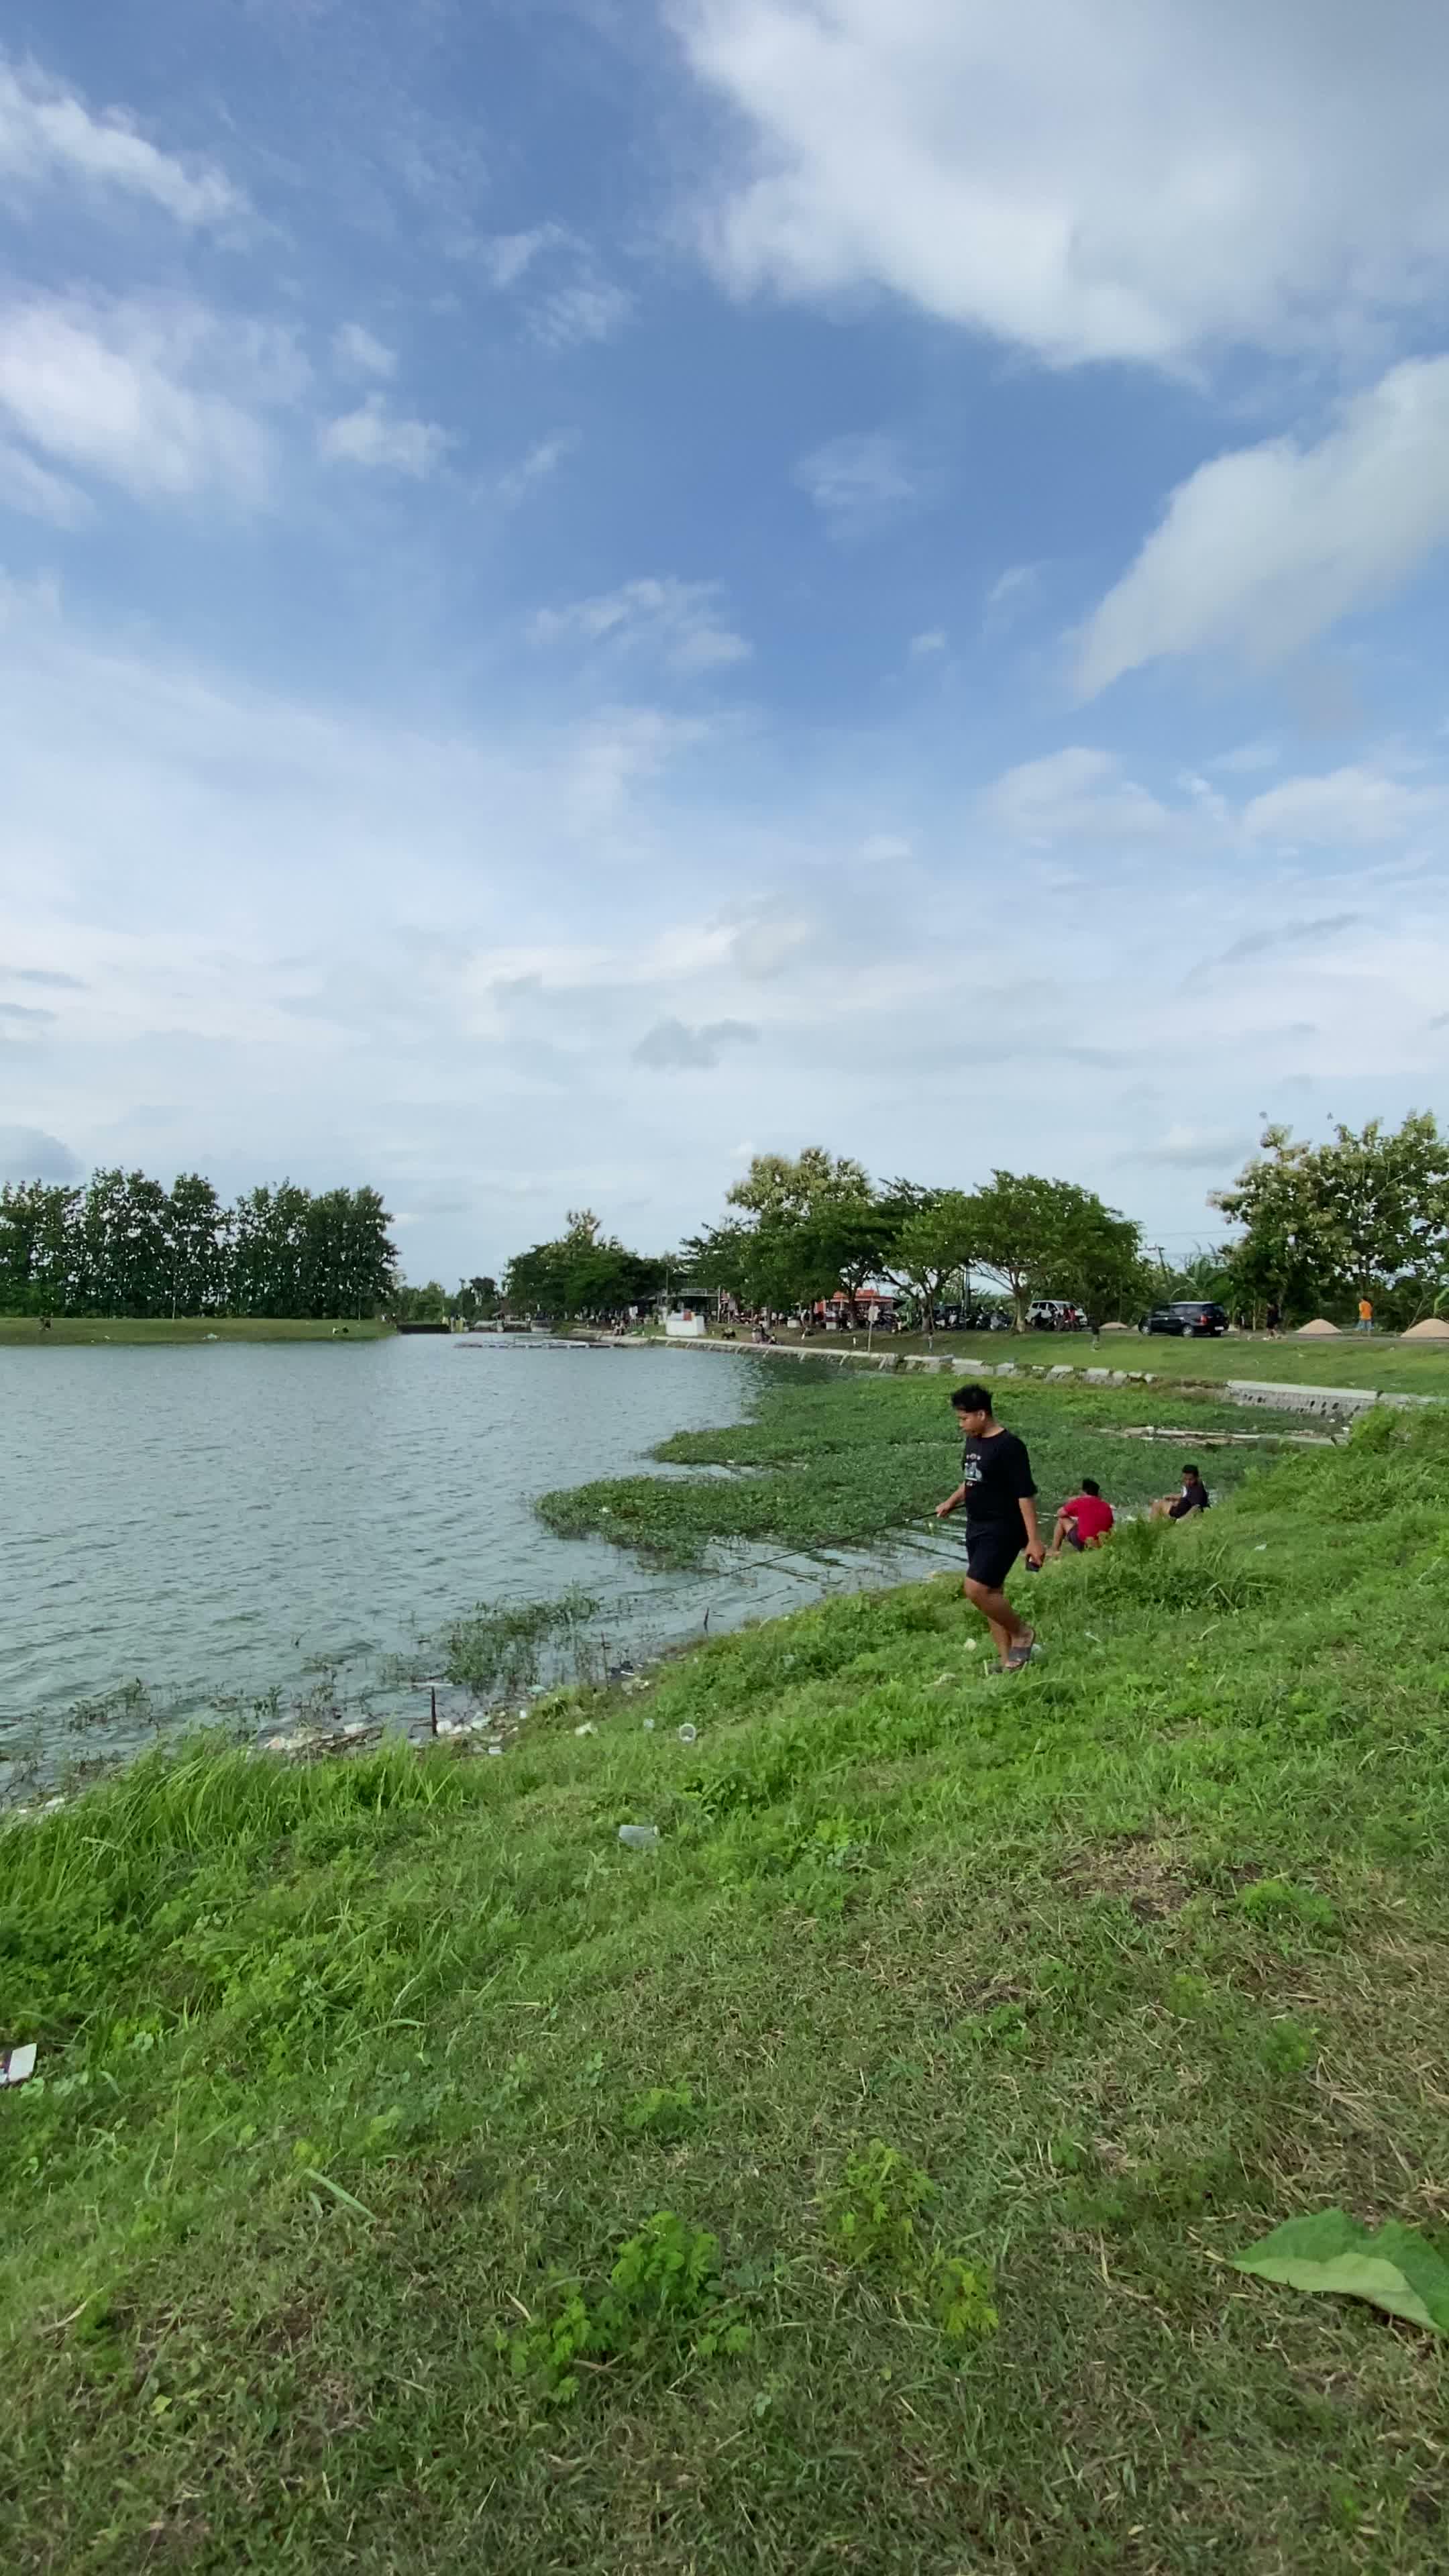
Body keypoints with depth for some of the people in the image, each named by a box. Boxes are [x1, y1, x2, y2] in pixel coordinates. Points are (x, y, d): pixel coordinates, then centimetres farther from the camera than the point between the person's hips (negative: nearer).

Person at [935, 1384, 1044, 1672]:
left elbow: (1026, 1494, -19)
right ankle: (1006, 1658, 22)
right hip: (977, 1528, 9)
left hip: (1002, 1530, -9)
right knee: (989, 1593, 11)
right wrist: (951, 1502, 10)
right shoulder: (972, 1443, 8)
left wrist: (1033, 1539, -20)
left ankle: (1022, 1633, 9)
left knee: (976, 1590, -14)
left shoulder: (1009, 1446, -18)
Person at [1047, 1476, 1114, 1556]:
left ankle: (1054, 1550, 19)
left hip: (1082, 1543, -5)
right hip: (1102, 1545, 5)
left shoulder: (1080, 1502, -8)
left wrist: (1071, 1502, 22)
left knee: (1062, 1519, 15)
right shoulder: (1107, 1507, 4)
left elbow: (1060, 1514, 4)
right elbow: (1111, 1525, 17)